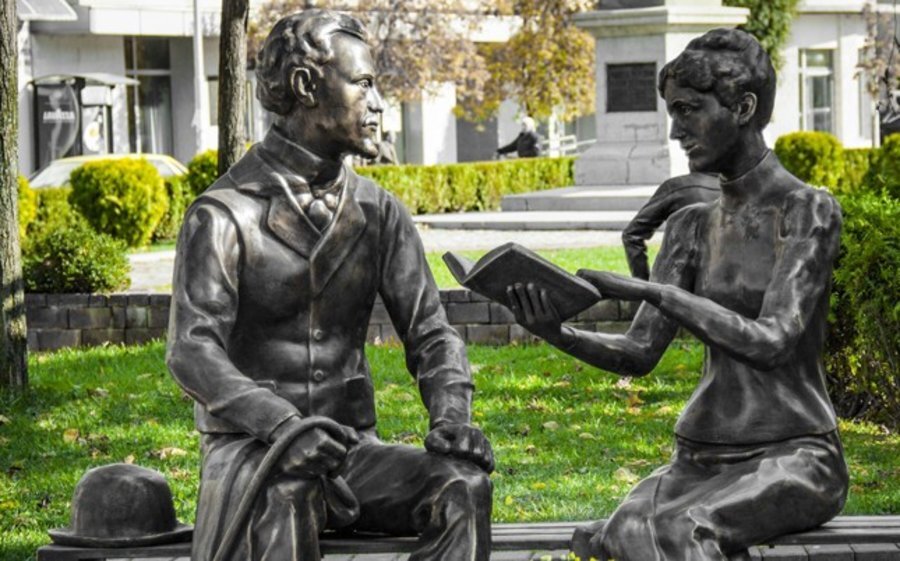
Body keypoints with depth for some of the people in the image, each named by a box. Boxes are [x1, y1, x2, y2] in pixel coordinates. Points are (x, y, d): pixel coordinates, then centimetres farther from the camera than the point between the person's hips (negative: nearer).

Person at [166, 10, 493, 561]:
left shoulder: (379, 213, 9)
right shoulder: (224, 215, -7)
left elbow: (430, 330, 7)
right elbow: (192, 350, -18)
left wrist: (451, 414, -16)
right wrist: (285, 425, -36)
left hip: (349, 450, 5)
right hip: (250, 450, -5)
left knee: (463, 484, -24)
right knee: (287, 496, -39)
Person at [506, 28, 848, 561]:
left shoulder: (809, 211, -7)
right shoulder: (692, 227, 12)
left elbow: (773, 342, -18)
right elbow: (640, 353, 4)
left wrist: (653, 291, -21)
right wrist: (559, 334, -15)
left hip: (793, 458, -5)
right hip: (701, 458, 5)